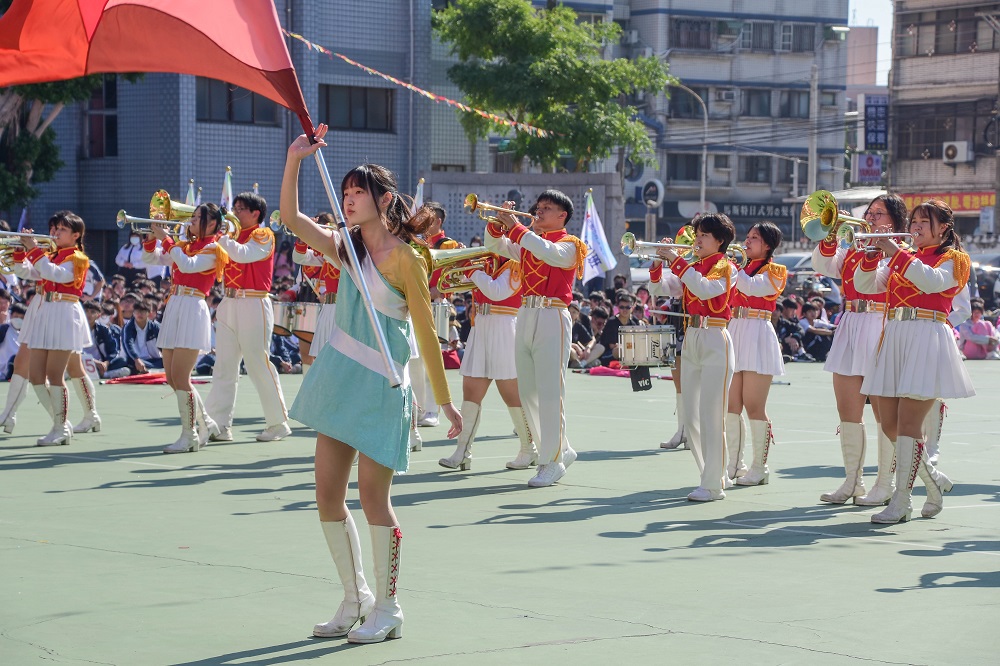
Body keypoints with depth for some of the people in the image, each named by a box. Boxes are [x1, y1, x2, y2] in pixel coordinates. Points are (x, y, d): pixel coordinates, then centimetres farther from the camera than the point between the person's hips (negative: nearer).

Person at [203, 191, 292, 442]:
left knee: (259, 365, -3)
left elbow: (243, 254, -22)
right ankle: (219, 425, 3)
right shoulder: (234, 233, 18)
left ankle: (279, 423, 7)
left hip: (253, 306, -7)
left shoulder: (263, 235, -5)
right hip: (229, 304, 7)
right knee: (224, 367, 3)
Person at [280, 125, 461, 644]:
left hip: (380, 386, -7)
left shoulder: (404, 259, -10)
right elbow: (290, 218, 2)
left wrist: (446, 402, -10)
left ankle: (387, 610, 8)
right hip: (338, 379, 7)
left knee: (373, 498, -4)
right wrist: (295, 159, -9)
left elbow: (427, 334, -10)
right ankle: (354, 599, 21)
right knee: (328, 495, 7)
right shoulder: (348, 250, 9)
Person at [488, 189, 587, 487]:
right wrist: (499, 222, 0)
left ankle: (553, 462, -5)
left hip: (551, 318, -7)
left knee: (550, 391, -9)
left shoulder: (569, 245, -1)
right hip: (525, 317, 7)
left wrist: (515, 227, -17)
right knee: (527, 392, 9)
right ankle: (561, 449, 22)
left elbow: (547, 252, -22)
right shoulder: (528, 241, 19)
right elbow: (494, 246, 18)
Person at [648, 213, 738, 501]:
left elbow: (705, 289, -22)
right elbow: (660, 288, 10)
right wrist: (659, 263, -7)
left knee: (711, 416, -10)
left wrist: (677, 261, -22)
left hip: (715, 341, -8)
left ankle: (713, 485, -7)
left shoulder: (725, 267, -4)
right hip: (691, 340, 8)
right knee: (690, 418, 9)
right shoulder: (691, 268, 16)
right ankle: (712, 476, 20)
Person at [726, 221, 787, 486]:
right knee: (731, 406, 5)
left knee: (754, 407, -7)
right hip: (735, 333, 7)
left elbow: (751, 287, -19)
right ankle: (734, 465, 13)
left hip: (757, 338, -7)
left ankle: (760, 468, 0)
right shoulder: (741, 267, 19)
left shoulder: (774, 271, -2)